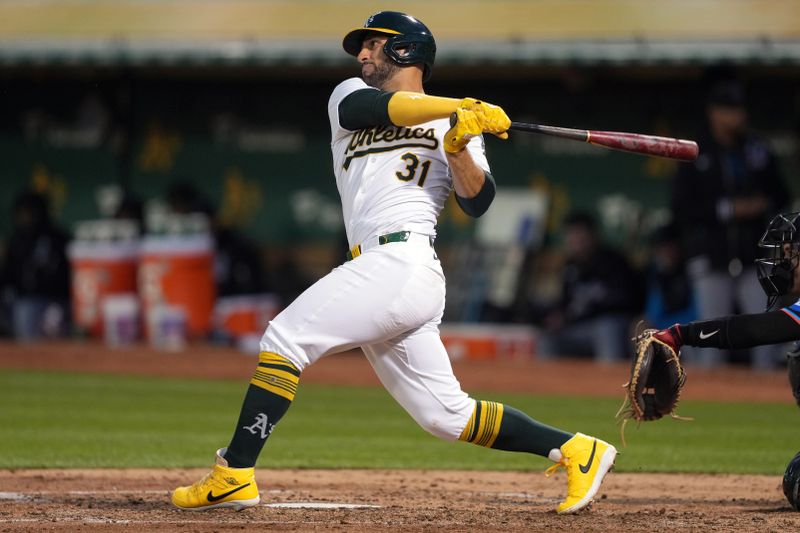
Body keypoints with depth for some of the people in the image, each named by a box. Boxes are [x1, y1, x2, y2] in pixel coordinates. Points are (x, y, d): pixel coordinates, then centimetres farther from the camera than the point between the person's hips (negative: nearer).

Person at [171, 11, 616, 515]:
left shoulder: (456, 128, 11)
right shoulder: (350, 96, 23)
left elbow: (477, 201, -2)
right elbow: (377, 108, -2)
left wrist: (459, 147, -19)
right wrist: (461, 107, -12)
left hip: (402, 261, -6)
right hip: (380, 272, 6)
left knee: (286, 337, -14)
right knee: (447, 414, 3)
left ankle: (235, 474, -15)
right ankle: (573, 449, 10)